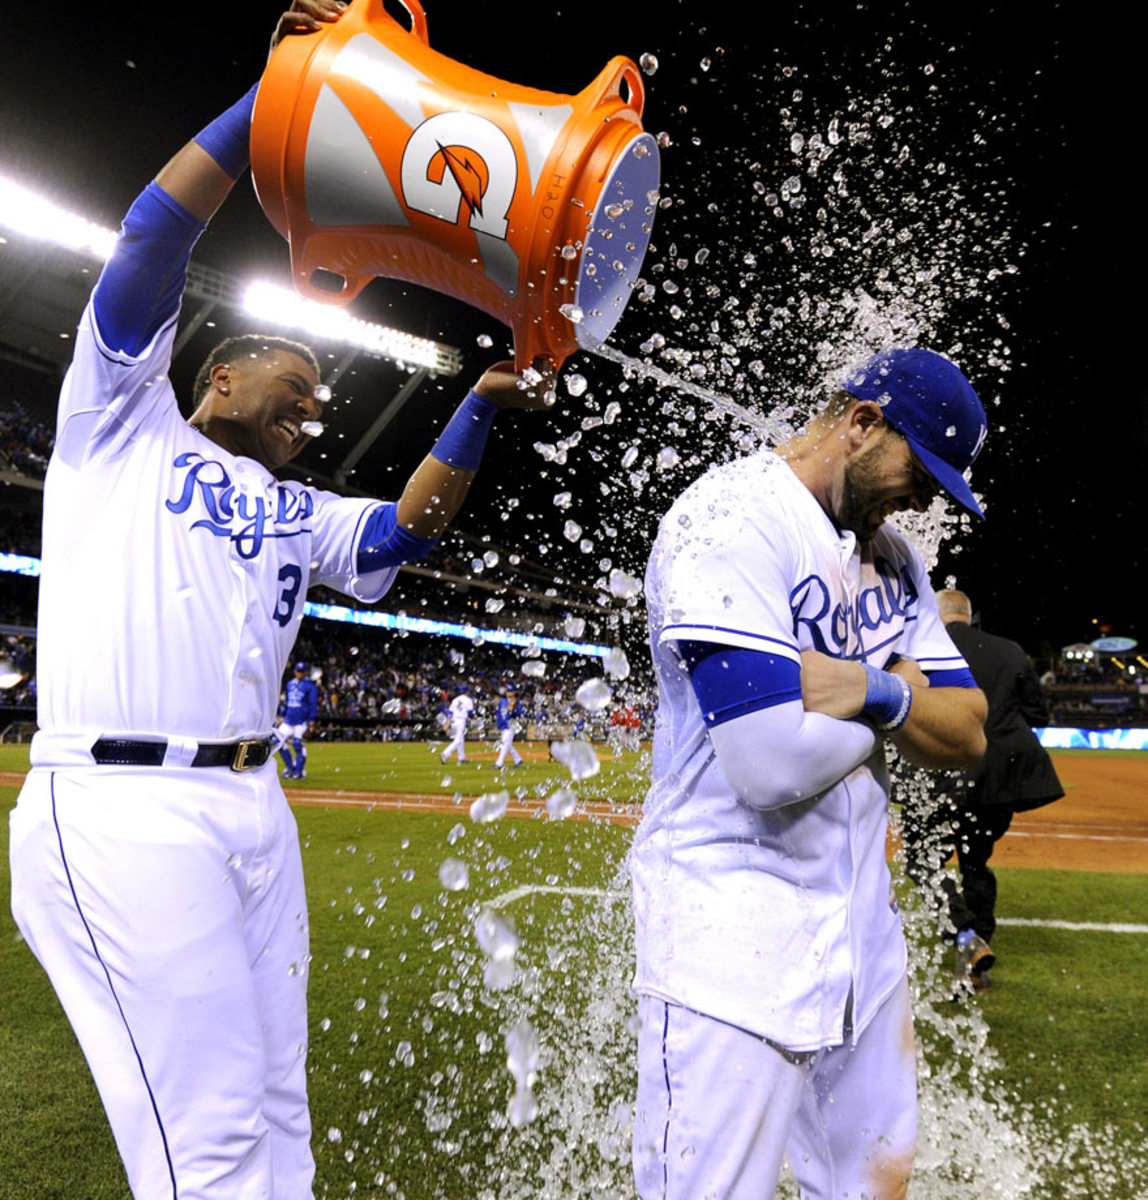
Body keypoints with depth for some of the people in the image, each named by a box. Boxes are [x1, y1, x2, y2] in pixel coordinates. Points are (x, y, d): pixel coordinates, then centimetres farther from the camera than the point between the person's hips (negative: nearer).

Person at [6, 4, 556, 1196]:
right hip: (119, 814, -6)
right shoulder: (122, 424, 8)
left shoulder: (297, 513, 22)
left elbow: (406, 525, 8)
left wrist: (482, 405, -1)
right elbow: (149, 244, -3)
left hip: (252, 810, 7)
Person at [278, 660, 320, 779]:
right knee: (279, 741, 0)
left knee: (298, 743, -16)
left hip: (302, 721, -7)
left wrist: (311, 722, -14)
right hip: (289, 720, 7)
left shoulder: (310, 686, -4)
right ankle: (291, 767, 16)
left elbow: (313, 704, -8)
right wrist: (282, 716, 20)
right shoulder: (290, 684, 16)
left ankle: (300, 771, -1)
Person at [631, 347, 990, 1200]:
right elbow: (773, 767, -26)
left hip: (863, 926, 8)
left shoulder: (892, 555, 11)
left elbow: (968, 737, 7)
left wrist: (871, 690, -15)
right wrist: (902, 693, -7)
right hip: (734, 932, -8)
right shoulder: (731, 519, -17)